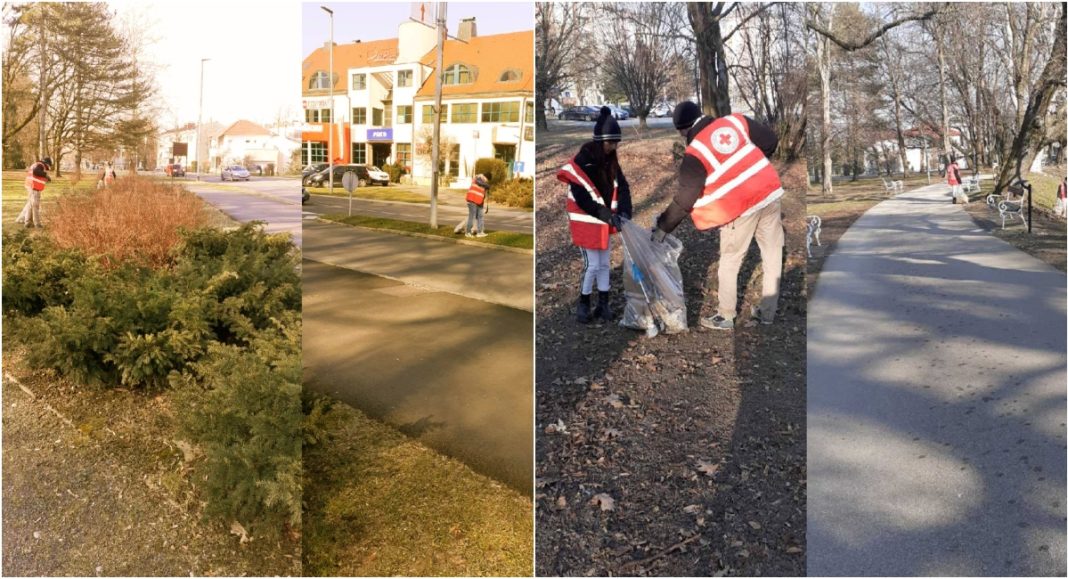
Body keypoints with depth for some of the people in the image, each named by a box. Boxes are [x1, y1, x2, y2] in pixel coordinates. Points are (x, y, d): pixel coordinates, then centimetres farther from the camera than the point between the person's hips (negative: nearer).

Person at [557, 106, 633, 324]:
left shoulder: (611, 160, 3)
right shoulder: (583, 161, -20)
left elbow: (622, 186, 0)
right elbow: (582, 196, -24)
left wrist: (624, 212, -17)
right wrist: (607, 215, -26)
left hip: (604, 221, 7)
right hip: (587, 222, -7)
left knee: (605, 263, 12)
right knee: (592, 265, -3)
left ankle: (603, 304, 23)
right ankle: (583, 304, 15)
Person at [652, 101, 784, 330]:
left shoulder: (695, 153, -10)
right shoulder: (735, 121, 3)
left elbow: (685, 198, -9)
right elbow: (771, 140, 9)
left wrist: (663, 226, 1)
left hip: (741, 208, -5)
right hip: (770, 192, 6)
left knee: (730, 261, 10)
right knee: (772, 255, 14)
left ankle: (725, 316, 17)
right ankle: (767, 311, 25)